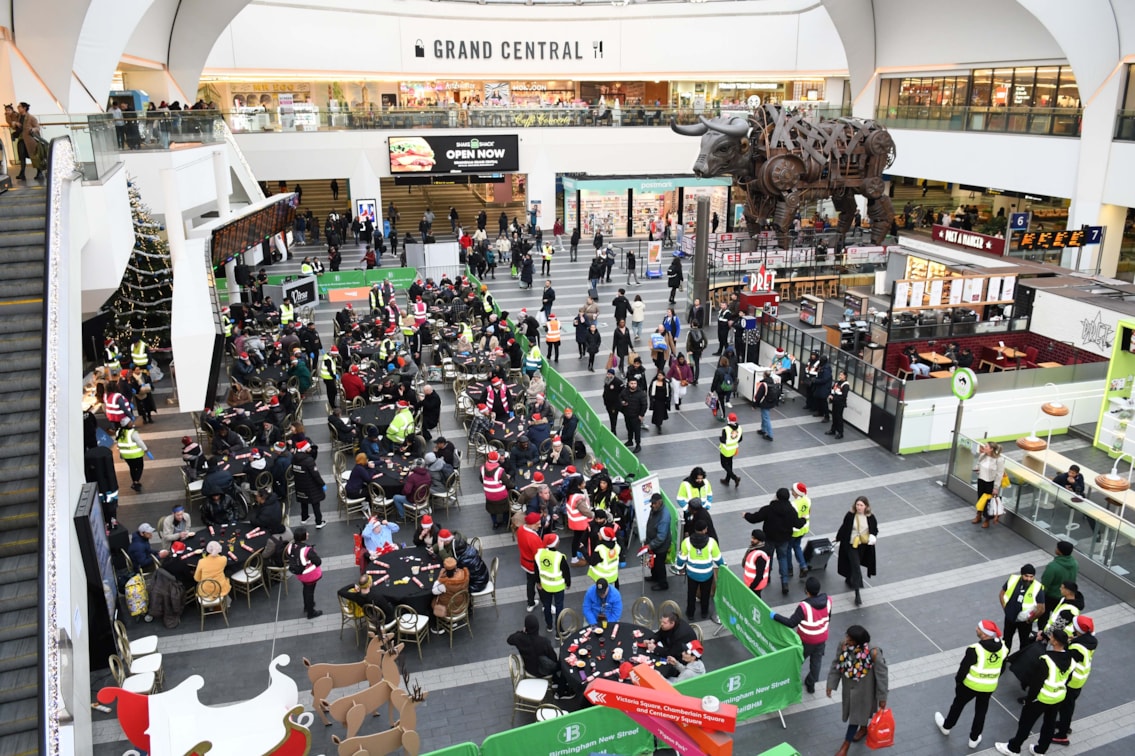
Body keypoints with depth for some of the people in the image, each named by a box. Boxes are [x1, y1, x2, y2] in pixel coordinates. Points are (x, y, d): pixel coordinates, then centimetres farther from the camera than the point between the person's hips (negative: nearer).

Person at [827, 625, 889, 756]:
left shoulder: (873, 653, -34)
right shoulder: (843, 646, -21)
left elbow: (881, 675, -21)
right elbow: (836, 665, -6)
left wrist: (882, 697, -12)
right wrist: (831, 684, -6)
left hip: (863, 689, -4)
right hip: (849, 687, 4)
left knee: (856, 714, 11)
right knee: (856, 710, 28)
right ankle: (863, 729, 59)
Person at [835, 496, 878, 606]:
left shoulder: (870, 517, -10)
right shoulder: (850, 516, -15)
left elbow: (875, 529, 4)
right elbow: (844, 528, -2)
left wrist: (872, 536, -16)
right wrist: (838, 538, 8)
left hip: (864, 546, 3)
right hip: (851, 545, -3)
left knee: (855, 566, 20)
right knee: (856, 568, -8)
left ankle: (849, 580, 52)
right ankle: (857, 595, -6)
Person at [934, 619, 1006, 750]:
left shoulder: (974, 650, -31)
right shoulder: (1002, 647, -13)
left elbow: (964, 668, -20)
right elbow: (1001, 669, 3)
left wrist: (958, 681, -2)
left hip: (971, 685, -4)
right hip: (989, 687, 4)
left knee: (958, 705, 22)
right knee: (981, 711, 24)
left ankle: (946, 726, 44)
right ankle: (974, 739, 38)